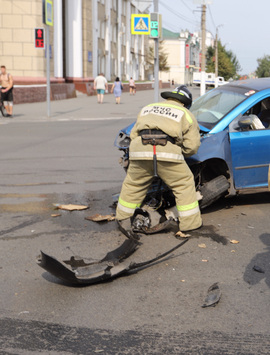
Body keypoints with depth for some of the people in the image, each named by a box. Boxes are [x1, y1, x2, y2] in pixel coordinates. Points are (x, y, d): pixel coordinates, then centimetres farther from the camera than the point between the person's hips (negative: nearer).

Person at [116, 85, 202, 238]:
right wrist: (179, 154, 31)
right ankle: (190, 222, 18)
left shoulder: (148, 108, 33)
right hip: (168, 151, -3)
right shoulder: (186, 114, 22)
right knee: (184, 184, 14)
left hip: (139, 150, 3)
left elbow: (133, 134, 30)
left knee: (133, 185, 21)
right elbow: (192, 146, 13)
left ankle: (123, 219, 28)